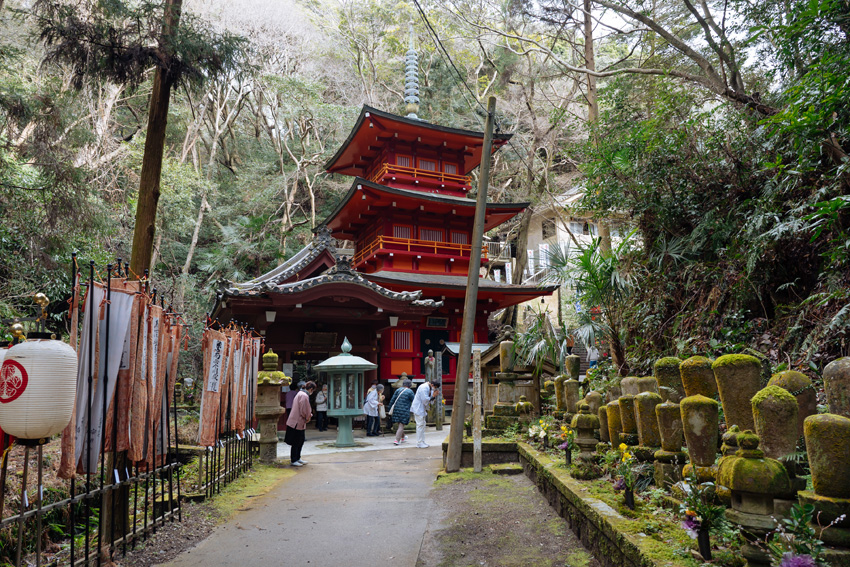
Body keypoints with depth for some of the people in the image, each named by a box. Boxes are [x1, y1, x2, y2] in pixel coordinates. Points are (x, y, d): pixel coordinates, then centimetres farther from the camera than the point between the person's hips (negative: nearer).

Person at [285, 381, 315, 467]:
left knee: (300, 441, 18)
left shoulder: (300, 393, 12)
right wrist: (308, 417, -5)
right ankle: (293, 461, 10)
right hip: (297, 423, -10)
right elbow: (303, 411, -22)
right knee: (296, 443, 1)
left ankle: (298, 458, 28)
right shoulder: (304, 396, -21)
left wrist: (308, 415, 13)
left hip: (299, 422, 10)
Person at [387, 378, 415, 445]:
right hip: (404, 411, -5)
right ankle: (397, 440, -10)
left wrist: (390, 410, 10)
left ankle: (402, 438, 39)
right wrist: (415, 395, 18)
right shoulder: (410, 391, -7)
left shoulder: (398, 390, 6)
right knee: (401, 426, -1)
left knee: (400, 424, 21)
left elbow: (392, 400, 5)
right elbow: (414, 401, 0)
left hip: (396, 409, 5)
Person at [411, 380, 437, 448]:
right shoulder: (424, 388, -19)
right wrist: (432, 396, -13)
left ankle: (422, 442, 20)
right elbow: (425, 400, -23)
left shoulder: (428, 388, 13)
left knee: (422, 425, 13)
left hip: (422, 409, 11)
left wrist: (433, 396, -2)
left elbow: (428, 400, 14)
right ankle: (419, 443, -2)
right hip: (418, 409, -11)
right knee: (420, 425, -7)